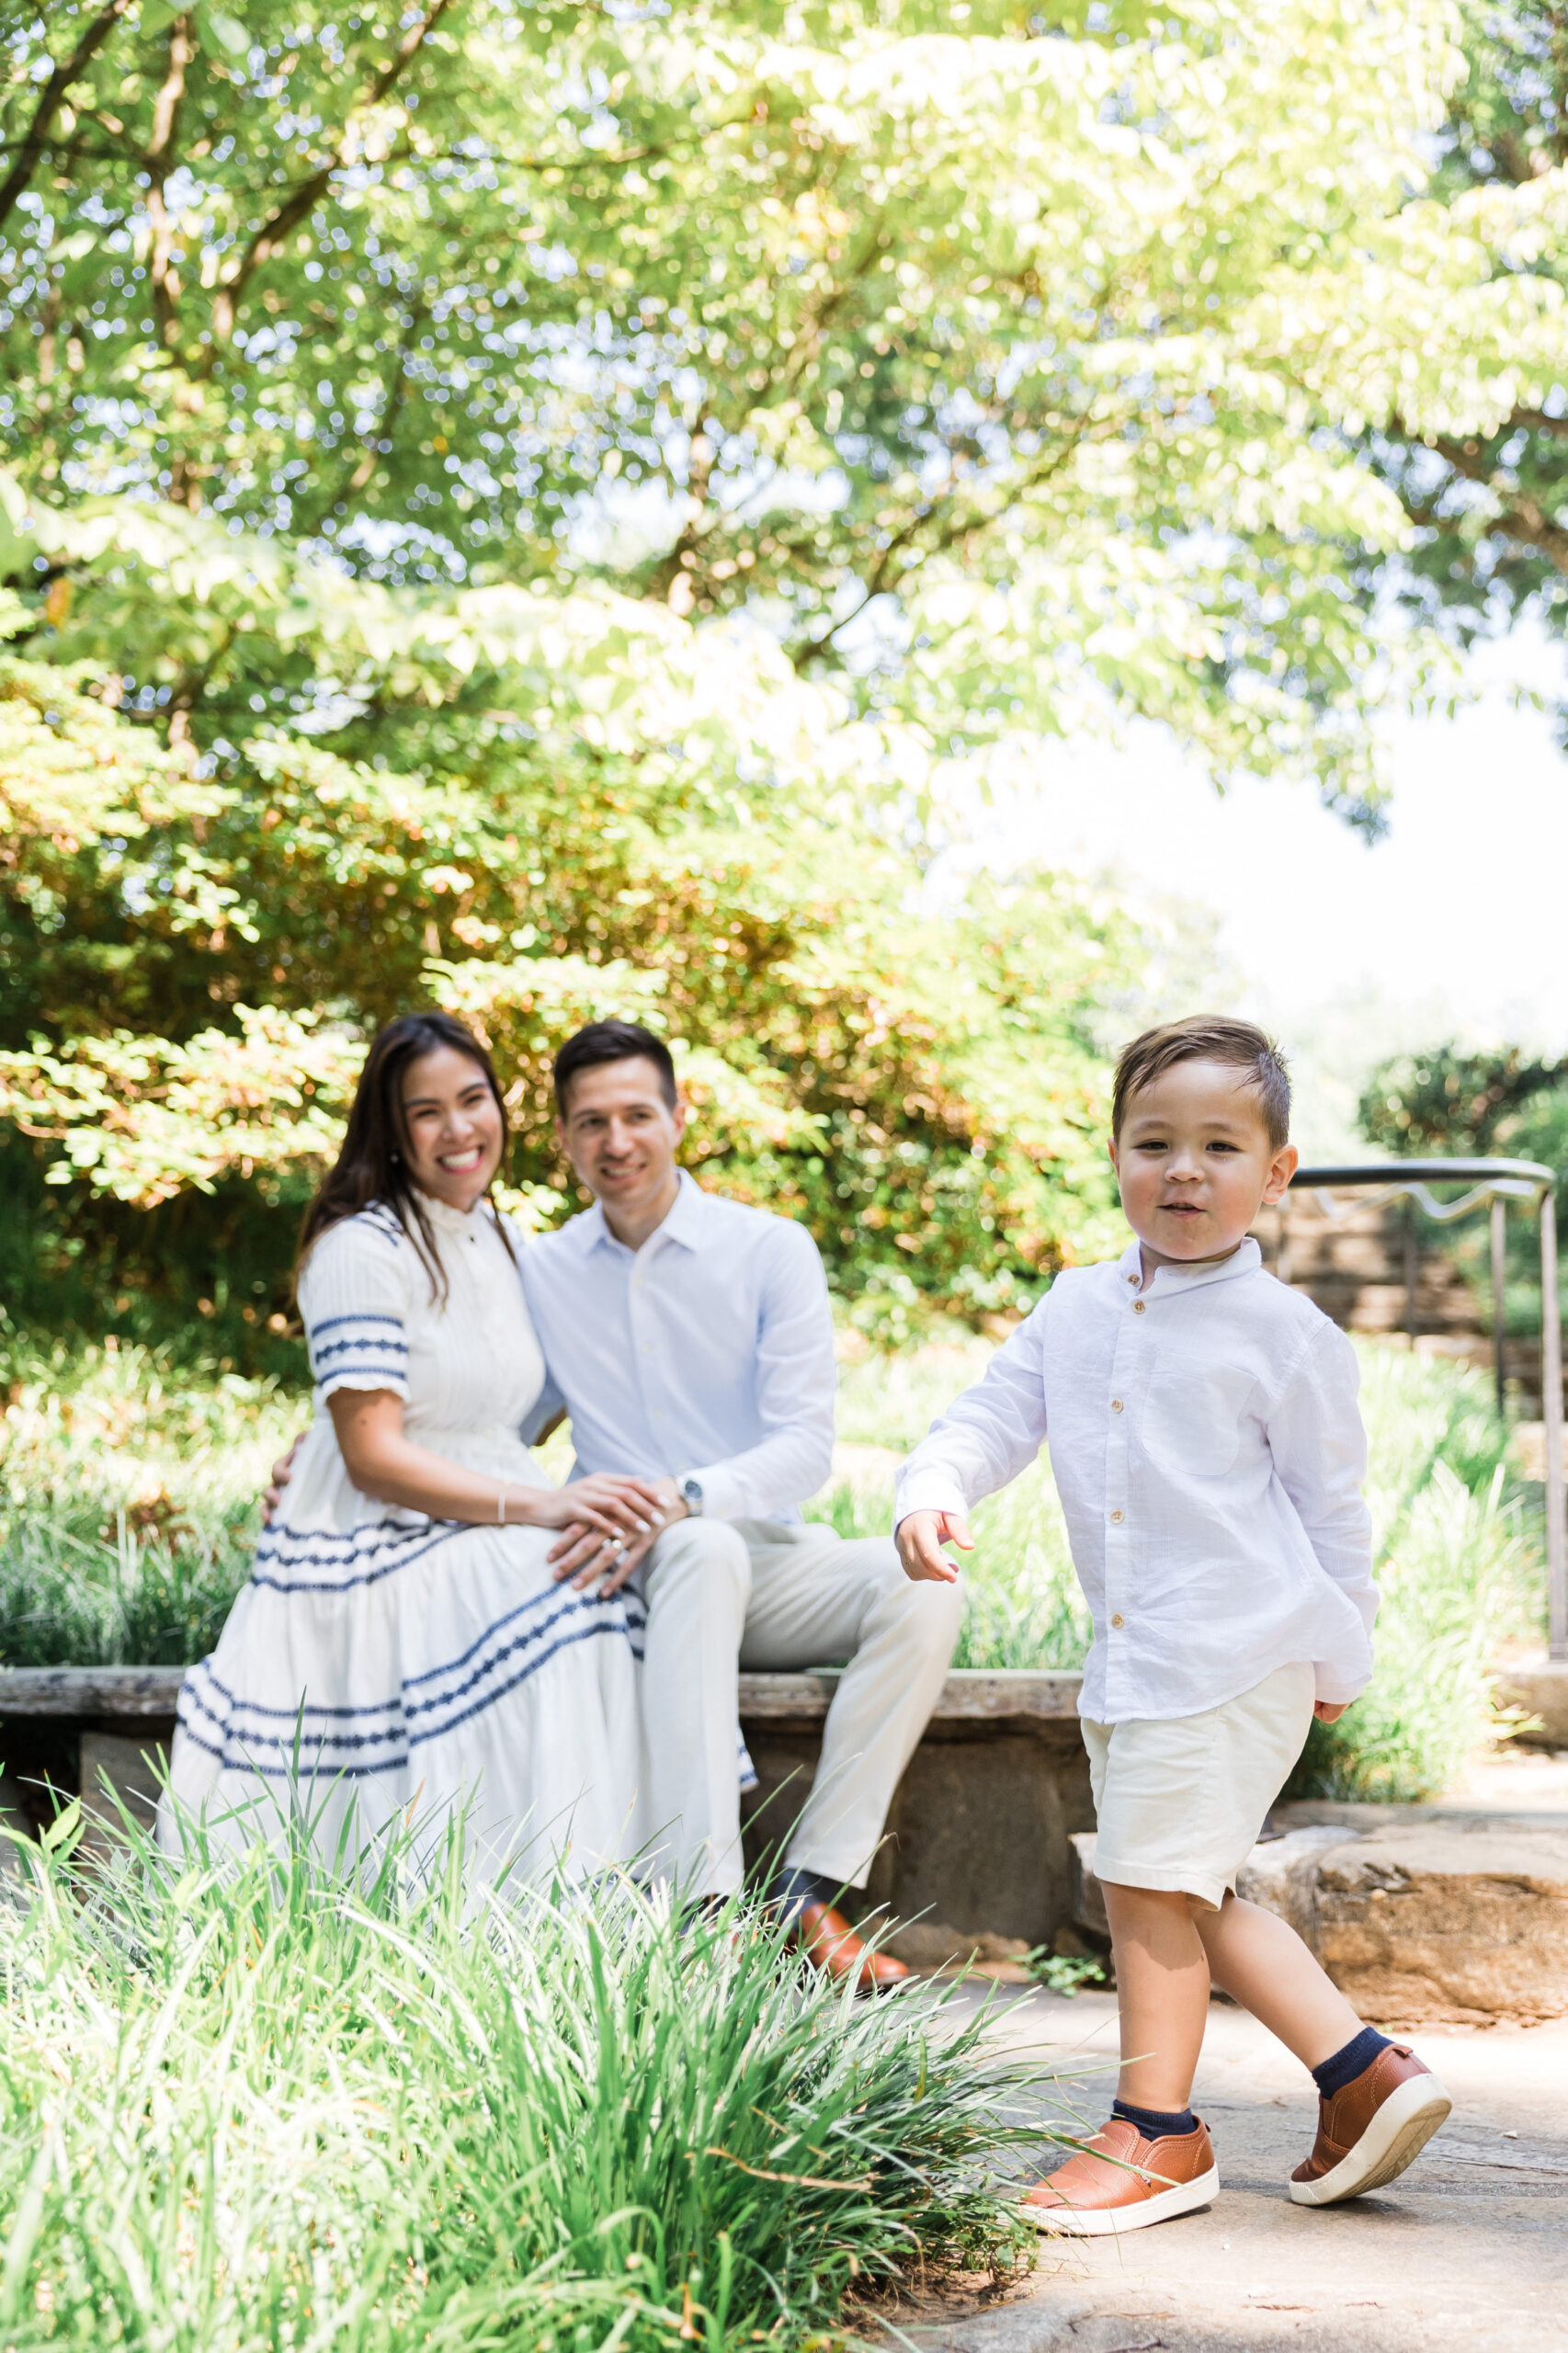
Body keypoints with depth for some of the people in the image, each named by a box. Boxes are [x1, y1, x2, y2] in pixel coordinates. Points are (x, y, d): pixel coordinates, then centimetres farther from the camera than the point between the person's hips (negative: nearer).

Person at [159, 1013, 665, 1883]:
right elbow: (373, 1458, -14)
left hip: (481, 1540, 7)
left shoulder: (507, 1241, 16)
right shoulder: (361, 1250, -9)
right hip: (375, 1558, -7)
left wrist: (586, 1511, 0)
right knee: (550, 1594, -33)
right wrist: (535, 1507, -23)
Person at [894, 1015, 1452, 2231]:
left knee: (1151, 1879, -4)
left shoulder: (1287, 1334, -6)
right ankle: (1365, 2073, 23)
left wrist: (1340, 1653, 5)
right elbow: (995, 1414, 9)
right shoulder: (1076, 1310, 10)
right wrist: (934, 1487, -13)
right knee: (1190, 1893, 13)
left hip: (1236, 1656, -7)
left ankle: (1157, 2133, 11)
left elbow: (1330, 1501, 0)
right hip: (1131, 1655, 7)